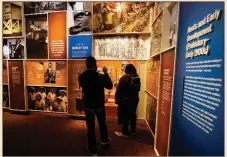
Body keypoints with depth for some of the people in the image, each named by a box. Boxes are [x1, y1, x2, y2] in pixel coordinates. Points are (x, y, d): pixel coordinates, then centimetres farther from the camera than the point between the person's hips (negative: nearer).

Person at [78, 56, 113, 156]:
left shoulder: (81, 77, -13)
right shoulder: (100, 76, -21)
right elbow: (110, 86, -5)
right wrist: (106, 73, 0)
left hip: (88, 106, 1)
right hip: (100, 105, 0)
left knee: (90, 127, 15)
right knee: (102, 123, 25)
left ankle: (93, 150, 31)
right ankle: (105, 140, 49)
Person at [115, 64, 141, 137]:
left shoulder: (125, 78, -16)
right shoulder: (137, 78, 2)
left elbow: (119, 89, -14)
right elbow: (138, 89, 10)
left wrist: (117, 98, -4)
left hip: (125, 100, -6)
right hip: (135, 99, 7)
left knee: (125, 115, 6)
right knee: (133, 114, 18)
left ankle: (125, 132, 18)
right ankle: (133, 131, 32)